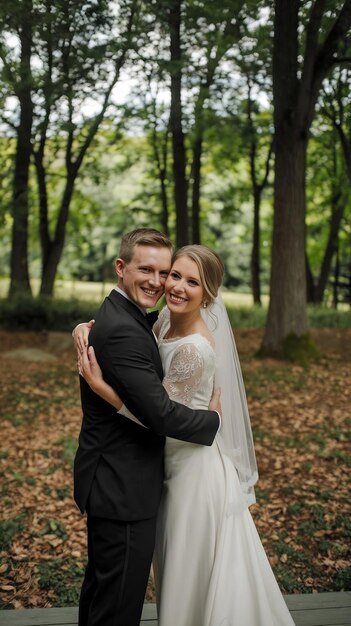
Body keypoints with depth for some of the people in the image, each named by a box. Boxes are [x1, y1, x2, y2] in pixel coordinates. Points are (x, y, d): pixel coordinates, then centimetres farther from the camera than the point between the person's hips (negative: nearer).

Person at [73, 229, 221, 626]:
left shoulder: (118, 317, 10)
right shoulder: (123, 332, -24)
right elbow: (161, 414, -25)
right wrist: (212, 418, -10)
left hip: (109, 482, 11)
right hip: (122, 489, -11)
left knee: (100, 586, 24)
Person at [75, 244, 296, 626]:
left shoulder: (195, 349, -27)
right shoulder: (166, 320, -2)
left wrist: (98, 385, -30)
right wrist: (88, 328, -9)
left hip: (196, 468, -8)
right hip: (174, 464, 8)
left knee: (195, 573, 10)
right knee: (178, 569, 24)